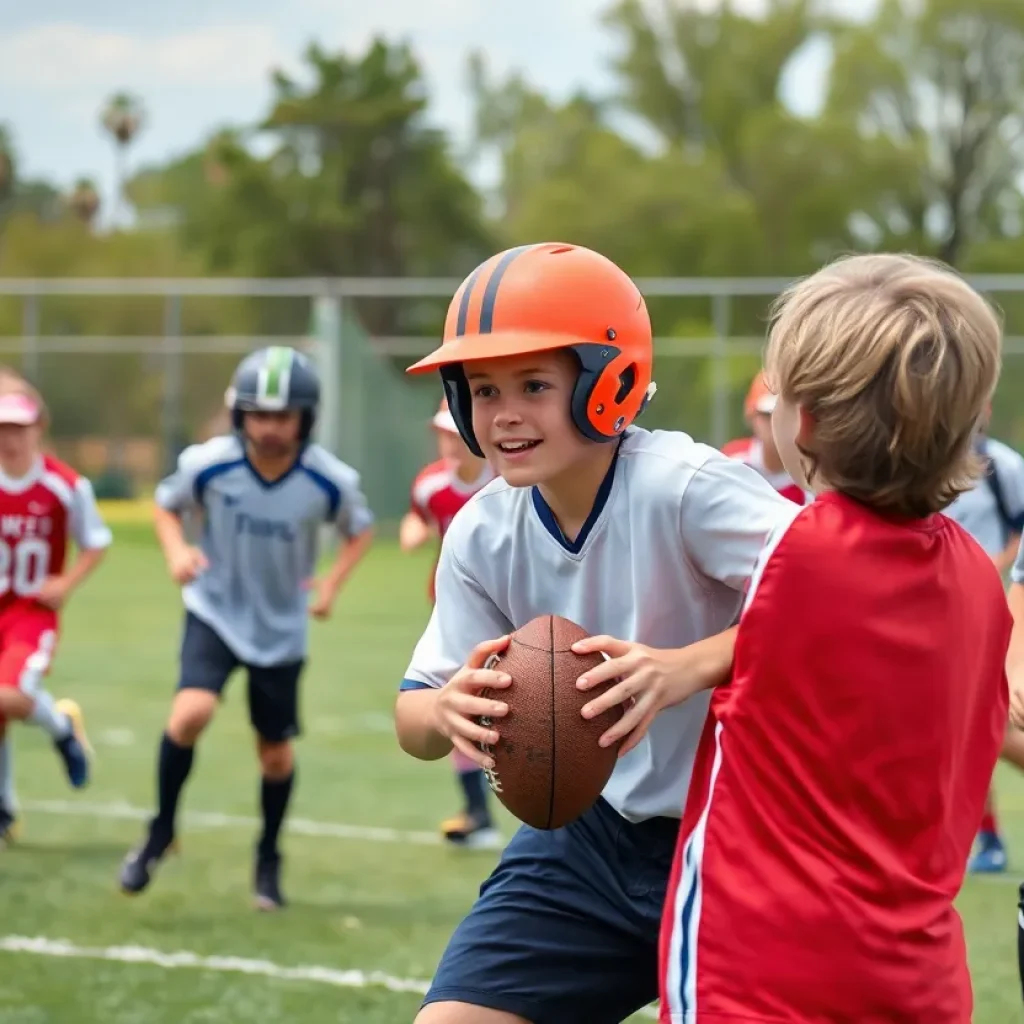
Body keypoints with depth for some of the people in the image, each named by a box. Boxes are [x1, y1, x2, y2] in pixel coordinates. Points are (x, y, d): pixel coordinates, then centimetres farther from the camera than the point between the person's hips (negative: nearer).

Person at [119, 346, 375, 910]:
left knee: (275, 752, 11)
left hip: (282, 627, 1)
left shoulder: (329, 481, -18)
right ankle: (159, 832, -1)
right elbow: (167, 505, 2)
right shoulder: (208, 464, -19)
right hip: (215, 612, -1)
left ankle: (268, 859, 37)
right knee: (191, 713, -25)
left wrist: (331, 584, -13)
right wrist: (177, 552, -18)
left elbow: (360, 530, 2)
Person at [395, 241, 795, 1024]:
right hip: (591, 838, 5)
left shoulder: (680, 485, -23)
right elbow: (414, 715, -2)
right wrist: (447, 709, -27)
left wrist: (685, 667, -47)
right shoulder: (482, 535, -5)